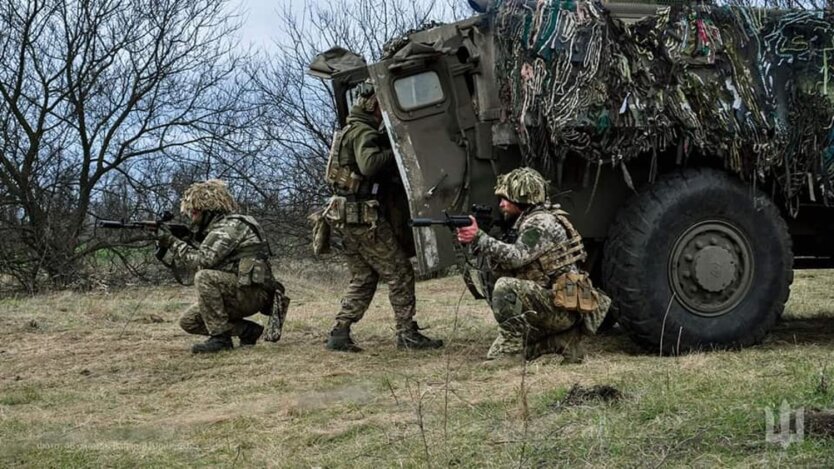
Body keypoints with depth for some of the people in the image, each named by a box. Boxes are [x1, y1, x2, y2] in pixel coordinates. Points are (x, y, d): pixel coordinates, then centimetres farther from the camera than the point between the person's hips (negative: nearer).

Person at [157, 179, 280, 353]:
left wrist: (172, 241, -15)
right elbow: (195, 261, 17)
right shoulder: (217, 229, 18)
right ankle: (247, 330, 8)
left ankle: (220, 337, -22)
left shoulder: (231, 226, -14)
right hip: (236, 294, 10)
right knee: (188, 321, 4)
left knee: (204, 277, -29)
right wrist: (167, 246, 5)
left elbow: (202, 260, -24)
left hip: (250, 292, -10)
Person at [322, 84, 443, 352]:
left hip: (345, 217, 10)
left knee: (363, 279, 14)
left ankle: (340, 335, 8)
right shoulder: (364, 133, -13)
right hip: (365, 217, -10)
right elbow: (369, 164, -31)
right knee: (399, 272, -3)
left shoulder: (350, 131, 20)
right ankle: (407, 334, -2)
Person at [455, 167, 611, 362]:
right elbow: (503, 270, 10)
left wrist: (479, 238, -27)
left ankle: (511, 345, -19)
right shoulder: (524, 224, 15)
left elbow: (516, 257, -29)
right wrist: (476, 240, -4)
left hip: (563, 307, -10)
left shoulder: (541, 223, -14)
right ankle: (562, 341, 13)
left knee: (506, 288, -28)